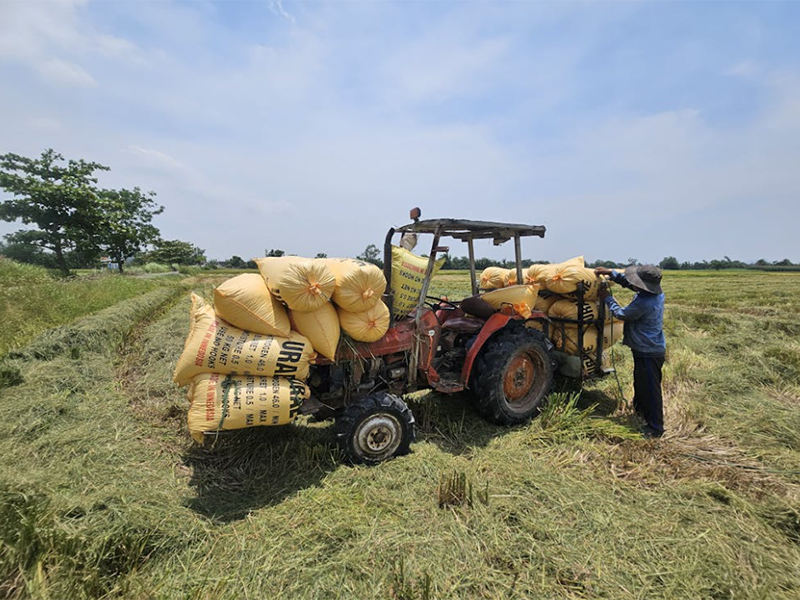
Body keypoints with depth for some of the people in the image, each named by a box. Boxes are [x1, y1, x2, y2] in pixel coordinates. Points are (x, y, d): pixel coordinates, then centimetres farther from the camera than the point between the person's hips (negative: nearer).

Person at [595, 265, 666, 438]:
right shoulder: (655, 292, -3)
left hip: (648, 352, -10)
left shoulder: (644, 303, -32)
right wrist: (610, 273, 2)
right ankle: (639, 411, 46)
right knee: (640, 383, 26)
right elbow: (628, 282, 11)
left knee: (650, 389, 3)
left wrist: (607, 298, -3)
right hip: (652, 348, 10)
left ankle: (655, 428, 16)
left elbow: (621, 314, -16)